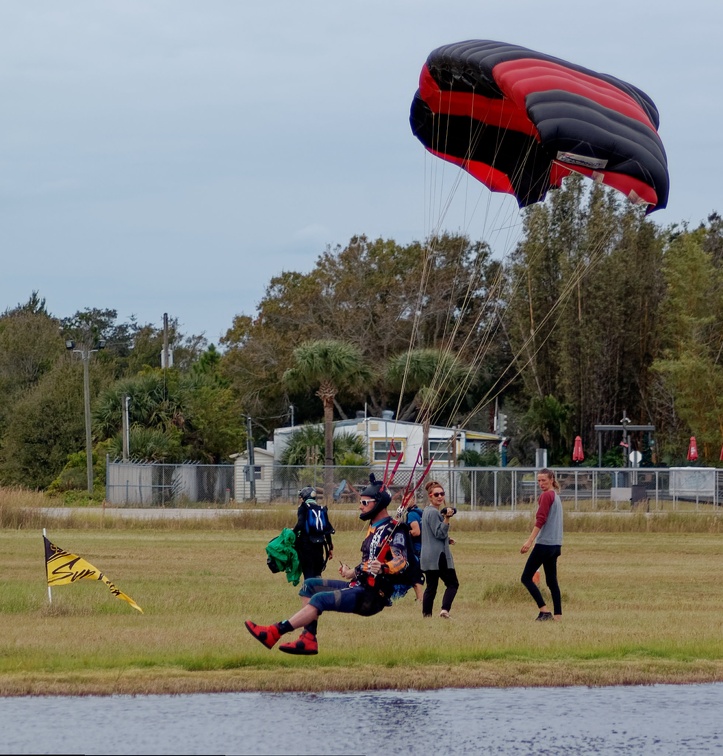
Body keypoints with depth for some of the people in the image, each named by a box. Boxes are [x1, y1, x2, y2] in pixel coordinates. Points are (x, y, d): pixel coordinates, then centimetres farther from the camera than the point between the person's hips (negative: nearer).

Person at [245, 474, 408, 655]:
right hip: (359, 586, 10)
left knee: (320, 599, -23)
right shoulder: (373, 528, 18)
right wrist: (353, 572, 35)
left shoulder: (393, 530, -12)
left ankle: (273, 633, -24)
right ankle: (308, 640, -6)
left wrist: (383, 569, -44)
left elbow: (400, 562, -28)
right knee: (310, 585, 7)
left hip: (372, 596, -10)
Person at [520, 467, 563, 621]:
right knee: (552, 581, 10)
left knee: (526, 578, -4)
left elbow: (540, 520, -18)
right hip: (555, 544, 9)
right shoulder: (556, 496, 17)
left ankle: (544, 610, -13)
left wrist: (530, 541, -21)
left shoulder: (546, 496, -10)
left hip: (544, 544, -9)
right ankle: (558, 615, 4)